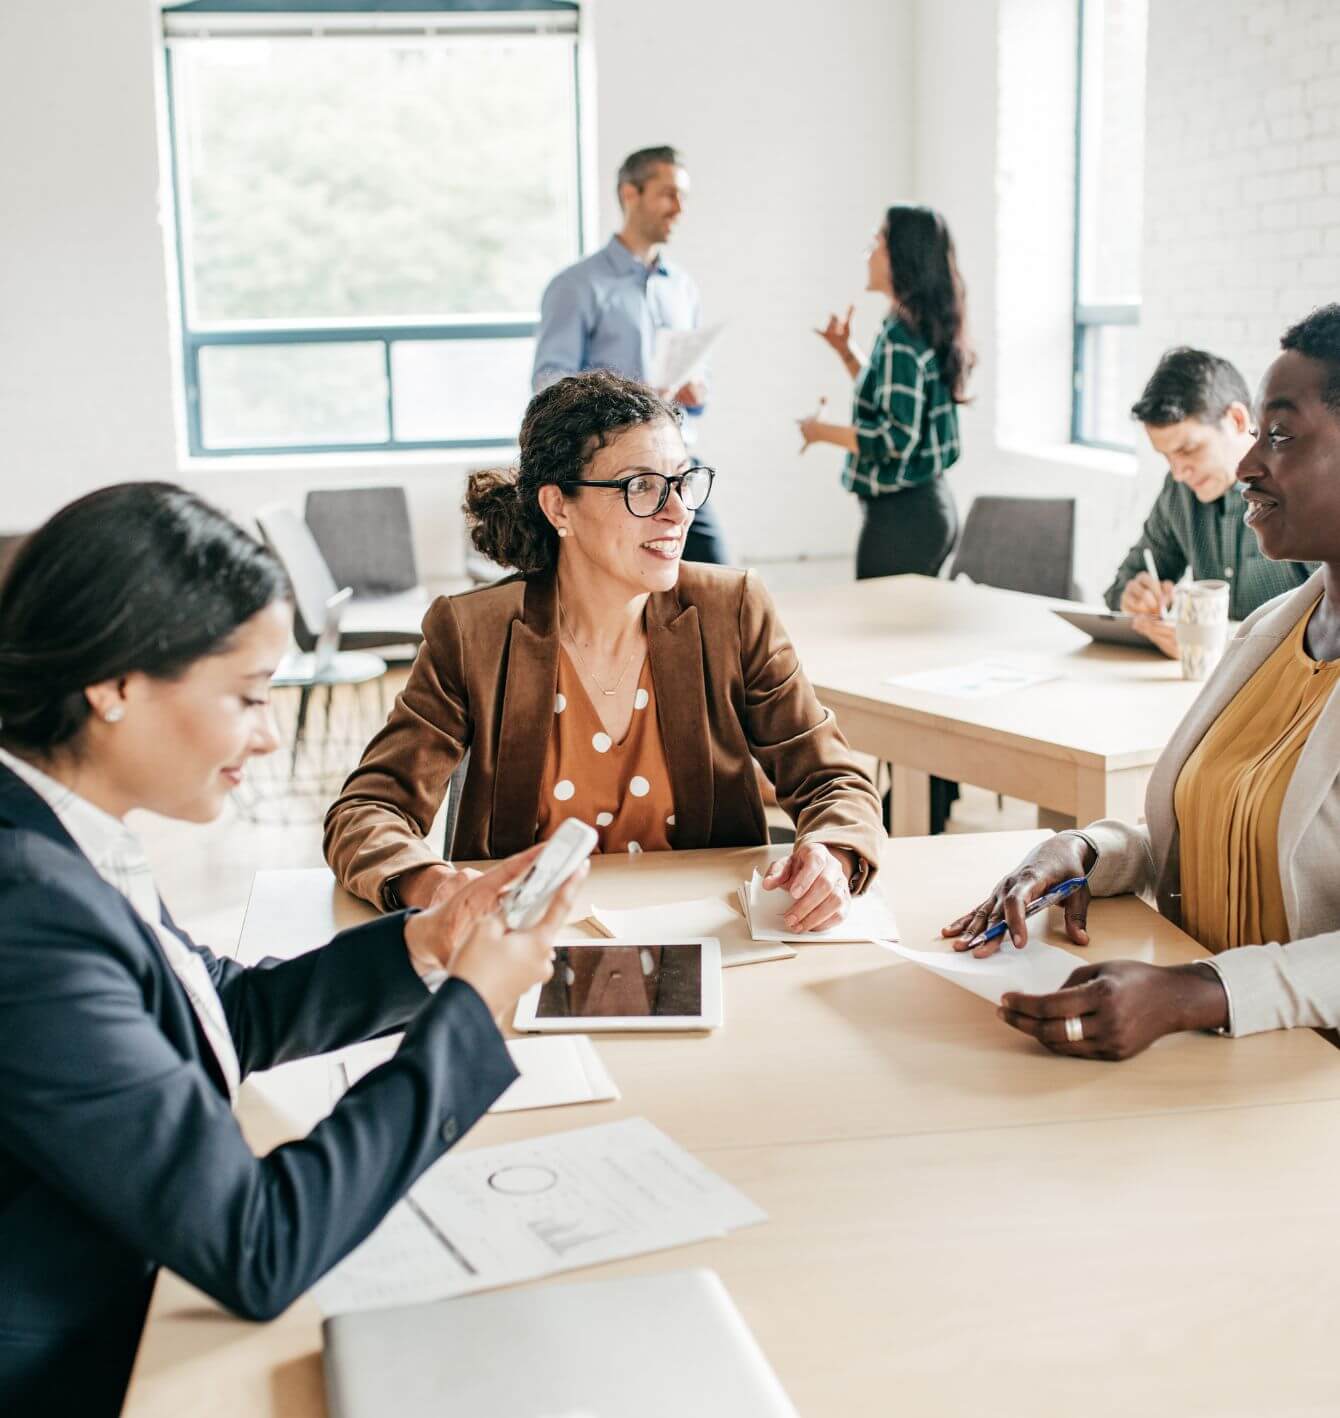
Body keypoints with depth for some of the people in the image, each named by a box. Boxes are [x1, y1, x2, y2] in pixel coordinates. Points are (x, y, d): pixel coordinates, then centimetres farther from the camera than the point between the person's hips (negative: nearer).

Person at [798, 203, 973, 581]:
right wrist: (845, 350, 19)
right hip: (930, 504, 10)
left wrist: (822, 432, -11)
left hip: (901, 514, -10)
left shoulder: (900, 339, -17)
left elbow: (896, 438, -22)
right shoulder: (923, 329, 11)